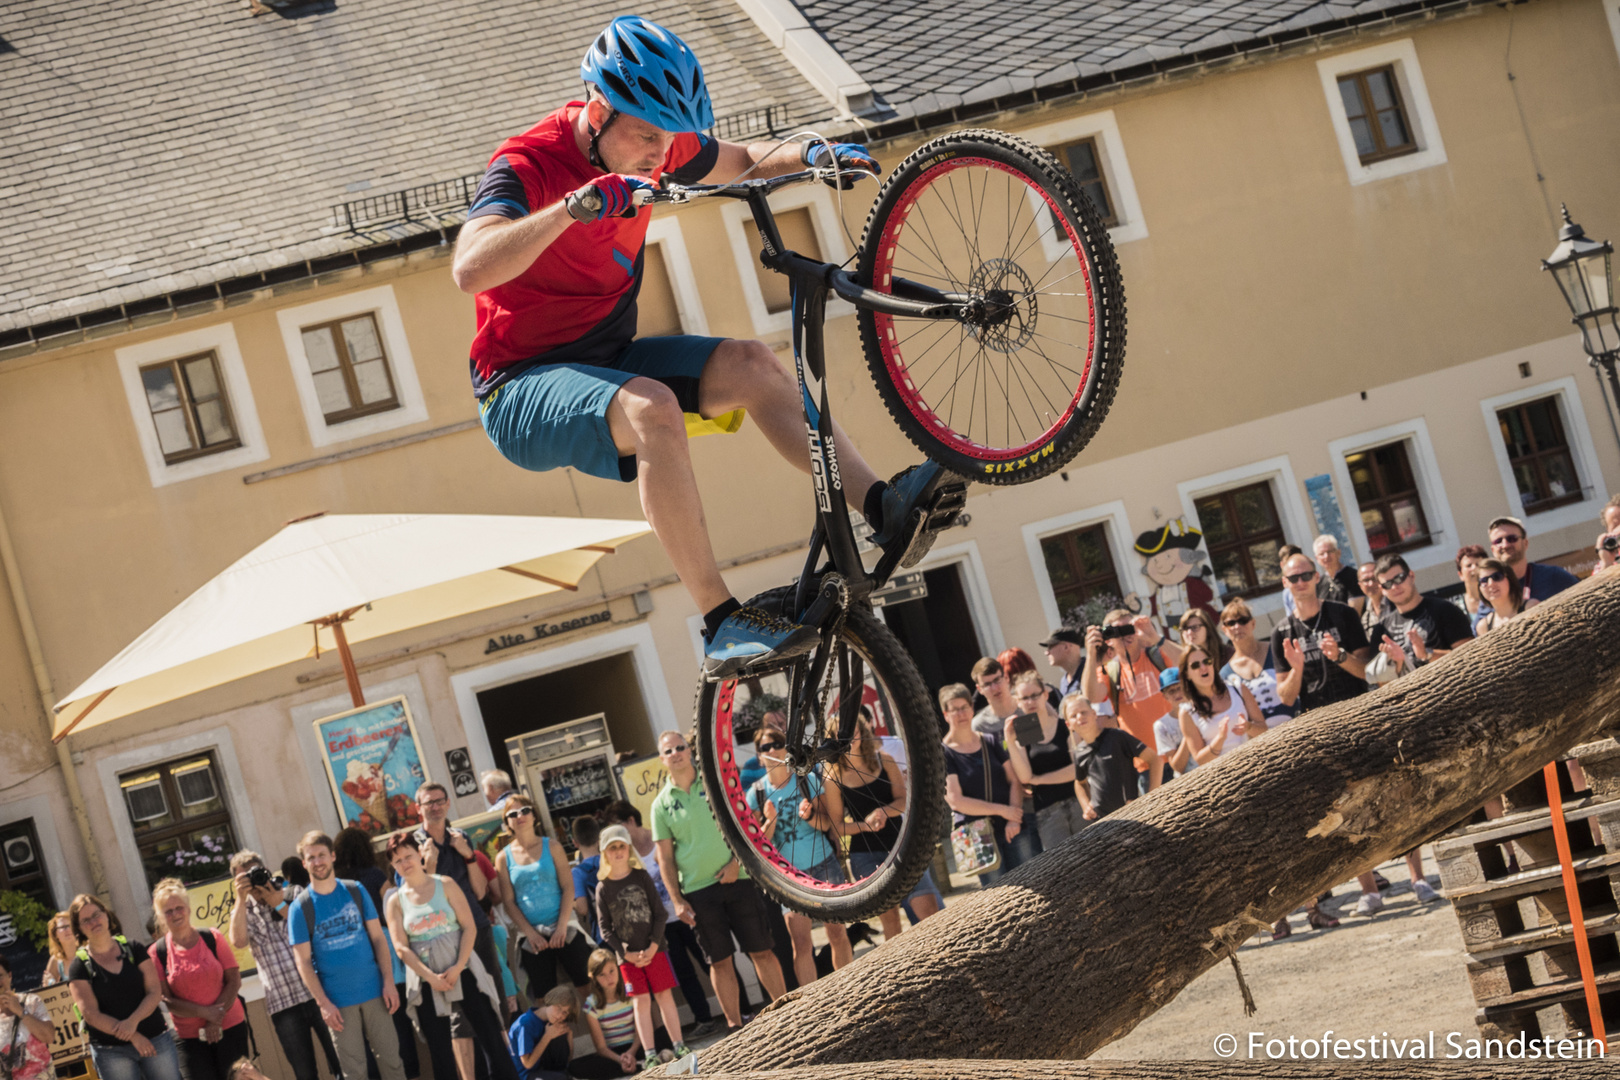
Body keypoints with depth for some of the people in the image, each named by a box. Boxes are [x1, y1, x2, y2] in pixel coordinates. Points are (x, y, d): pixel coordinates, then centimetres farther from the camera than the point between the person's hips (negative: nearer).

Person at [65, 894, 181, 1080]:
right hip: (111, 1051, -2)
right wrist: (133, 1036, -19)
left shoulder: (134, 949, 5)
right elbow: (91, 1014, -10)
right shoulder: (79, 966, -2)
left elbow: (154, 992, -2)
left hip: (155, 1039, 2)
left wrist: (133, 1021, -21)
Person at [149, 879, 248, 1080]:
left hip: (230, 1027, 1)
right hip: (190, 1038, -1)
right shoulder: (157, 953, -3)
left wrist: (216, 1019, -12)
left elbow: (234, 980, -1)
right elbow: (167, 999, -7)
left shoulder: (212, 938, 0)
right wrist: (205, 1013, -17)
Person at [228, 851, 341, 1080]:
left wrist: (279, 904, -10)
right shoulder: (243, 911, 9)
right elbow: (238, 941, -11)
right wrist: (241, 898, -11)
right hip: (283, 1004, 1)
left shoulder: (293, 895, 6)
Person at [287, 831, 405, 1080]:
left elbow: (378, 937, 5)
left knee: (391, 1058, 6)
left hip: (374, 992, 2)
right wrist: (323, 1003, -11)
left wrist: (388, 981, -3)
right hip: (337, 1002, -2)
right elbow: (303, 961, -4)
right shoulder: (300, 907, -3)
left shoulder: (356, 892, 3)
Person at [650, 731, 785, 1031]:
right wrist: (677, 901, -2)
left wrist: (736, 861, -11)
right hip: (697, 891, 0)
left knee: (761, 951, 2)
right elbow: (665, 858, 5)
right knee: (719, 961, 5)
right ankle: (735, 1024, 12)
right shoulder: (662, 803, 4)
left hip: (735, 880, 0)